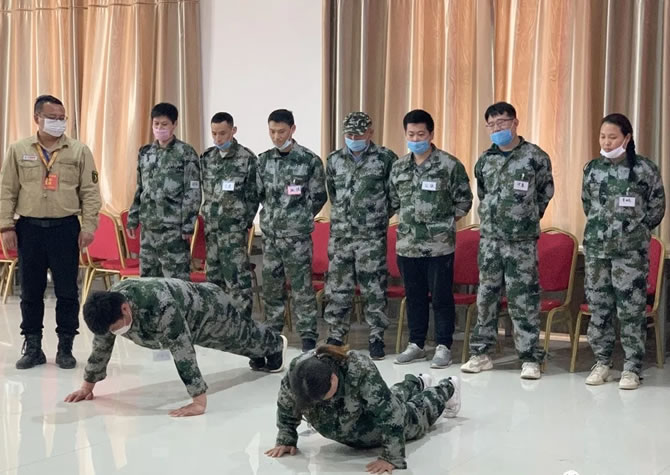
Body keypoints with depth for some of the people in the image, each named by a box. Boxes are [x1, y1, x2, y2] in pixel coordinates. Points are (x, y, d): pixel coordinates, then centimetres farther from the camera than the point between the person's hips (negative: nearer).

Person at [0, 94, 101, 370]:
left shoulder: (79, 151, 3)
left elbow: (89, 192, 2)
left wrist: (88, 227, -5)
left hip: (65, 228, -1)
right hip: (29, 229, 1)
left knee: (67, 292, 3)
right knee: (30, 291, 7)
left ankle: (65, 349, 14)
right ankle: (32, 348, 18)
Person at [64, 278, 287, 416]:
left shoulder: (160, 307, -51)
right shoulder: (108, 309, -28)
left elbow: (183, 354, -50)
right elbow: (101, 348, -11)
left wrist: (199, 403, -49)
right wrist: (87, 386, -5)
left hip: (210, 308, -6)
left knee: (245, 336, 27)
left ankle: (276, 344, 61)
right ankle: (262, 354, 68)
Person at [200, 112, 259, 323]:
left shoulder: (247, 158, -7)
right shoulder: (207, 158, 10)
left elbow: (253, 195, -5)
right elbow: (205, 192, 15)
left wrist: (246, 223, -9)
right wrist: (207, 218, 9)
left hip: (234, 228, -6)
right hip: (211, 227, 6)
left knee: (237, 278, -8)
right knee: (214, 275, 12)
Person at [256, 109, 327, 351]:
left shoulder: (310, 160, -5)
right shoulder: (264, 160, 7)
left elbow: (318, 196, 1)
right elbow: (258, 193, 15)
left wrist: (301, 219, 2)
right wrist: (271, 217, 10)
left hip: (297, 235, -4)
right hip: (270, 233, 5)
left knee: (302, 287, -3)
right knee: (271, 286, 11)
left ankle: (308, 336, 5)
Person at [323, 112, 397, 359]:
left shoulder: (385, 158, -4)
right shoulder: (334, 160, 9)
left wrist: (380, 216, 5)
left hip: (372, 236, -3)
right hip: (340, 234, 3)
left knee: (374, 288, 1)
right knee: (337, 288, 6)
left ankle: (376, 337, 12)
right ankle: (336, 335, 16)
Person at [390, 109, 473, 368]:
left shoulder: (450, 165, -6)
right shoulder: (399, 167, 8)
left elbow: (464, 200, -2)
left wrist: (445, 222, -1)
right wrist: (408, 221, 9)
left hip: (439, 245, -5)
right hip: (407, 245, 5)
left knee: (441, 297, 2)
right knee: (414, 296, 13)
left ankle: (443, 347, 12)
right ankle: (416, 344, 23)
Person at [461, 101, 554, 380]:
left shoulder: (535, 157, -5)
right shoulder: (485, 161, 8)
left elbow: (545, 192, 7)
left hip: (522, 242, -4)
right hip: (489, 239, 4)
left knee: (524, 299, -2)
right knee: (486, 296, 8)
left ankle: (530, 358, 6)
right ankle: (481, 353, 17)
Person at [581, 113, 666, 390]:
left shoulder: (645, 169, -6)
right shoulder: (592, 168, 5)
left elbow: (657, 208, 2)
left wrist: (636, 231, 4)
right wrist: (600, 227, 13)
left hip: (631, 250, -4)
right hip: (596, 247, 4)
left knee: (631, 308, -2)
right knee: (598, 306, 8)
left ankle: (632, 368, 7)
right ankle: (602, 362, 19)